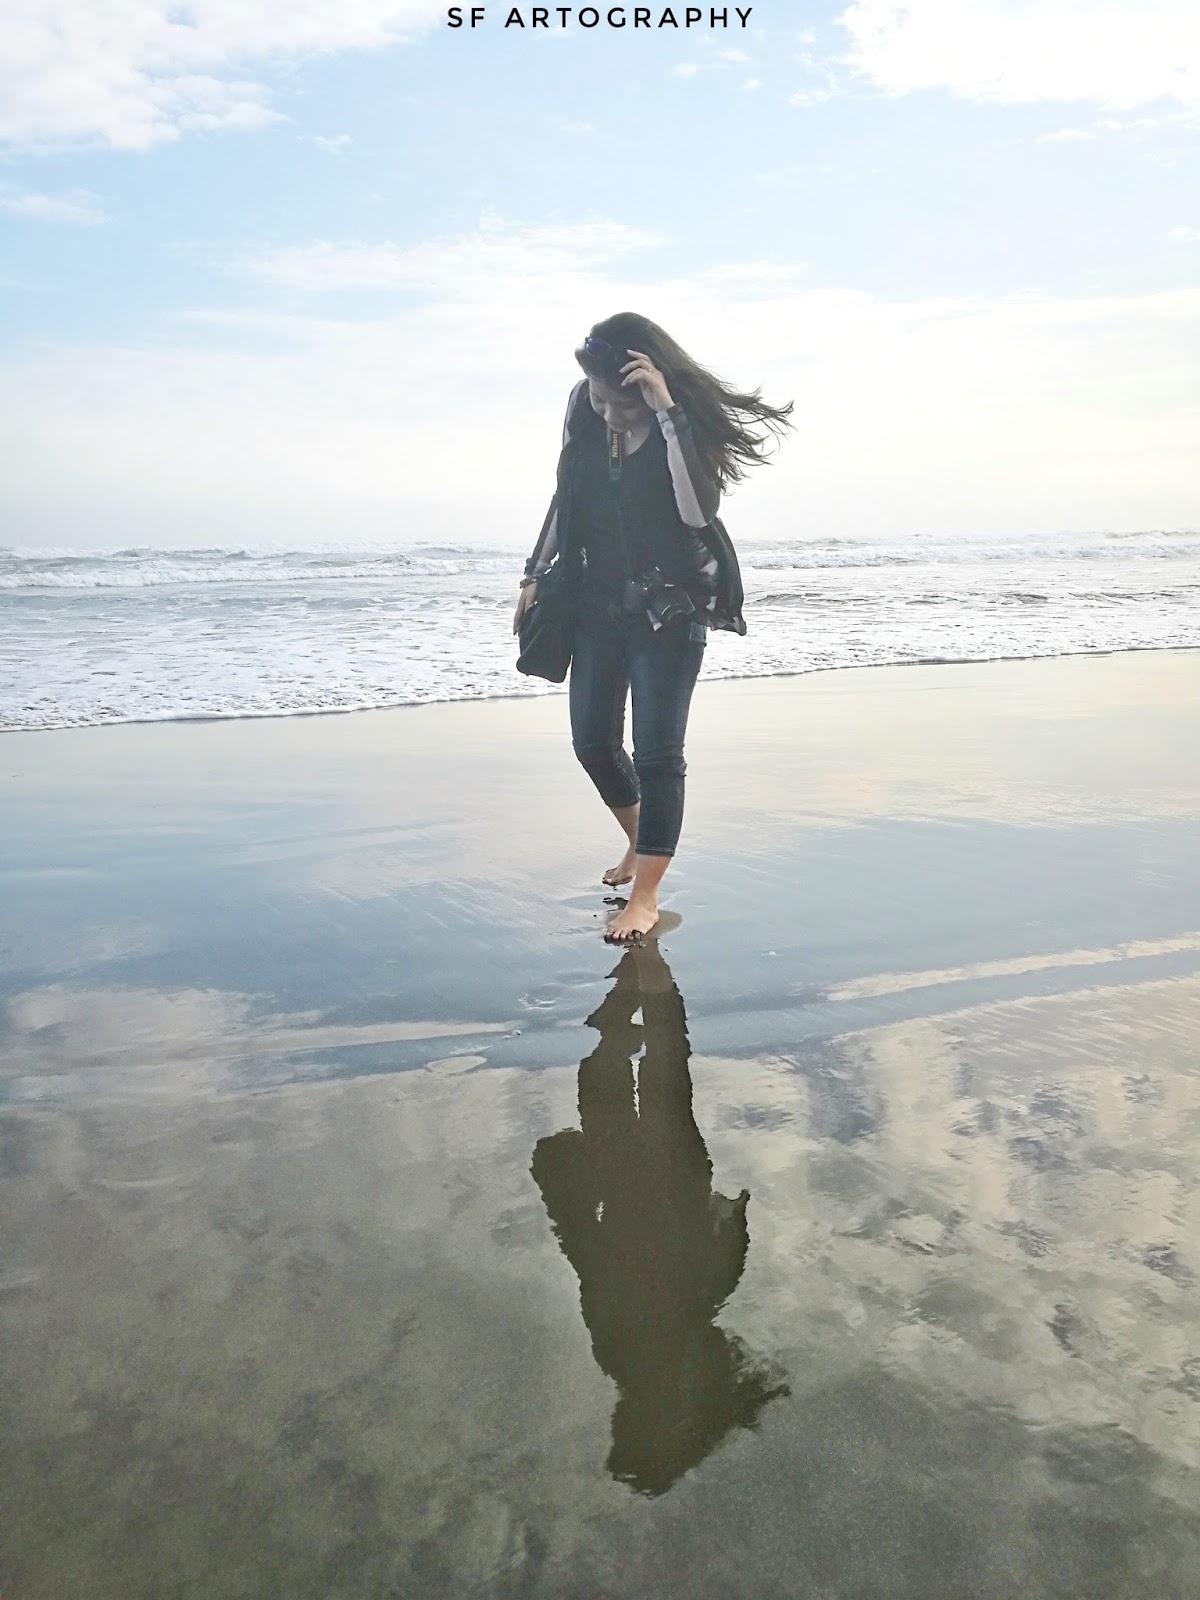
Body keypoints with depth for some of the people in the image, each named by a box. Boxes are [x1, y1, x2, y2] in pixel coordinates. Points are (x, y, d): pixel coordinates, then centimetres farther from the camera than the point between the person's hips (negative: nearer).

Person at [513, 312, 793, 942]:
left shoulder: (687, 418, -14)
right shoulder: (585, 412, -1)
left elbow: (697, 509, -30)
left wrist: (665, 411, -31)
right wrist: (535, 575, 13)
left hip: (669, 608, -5)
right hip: (598, 602, 6)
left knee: (656, 752, -6)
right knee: (592, 742, 11)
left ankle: (645, 896, 2)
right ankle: (640, 842, 36)